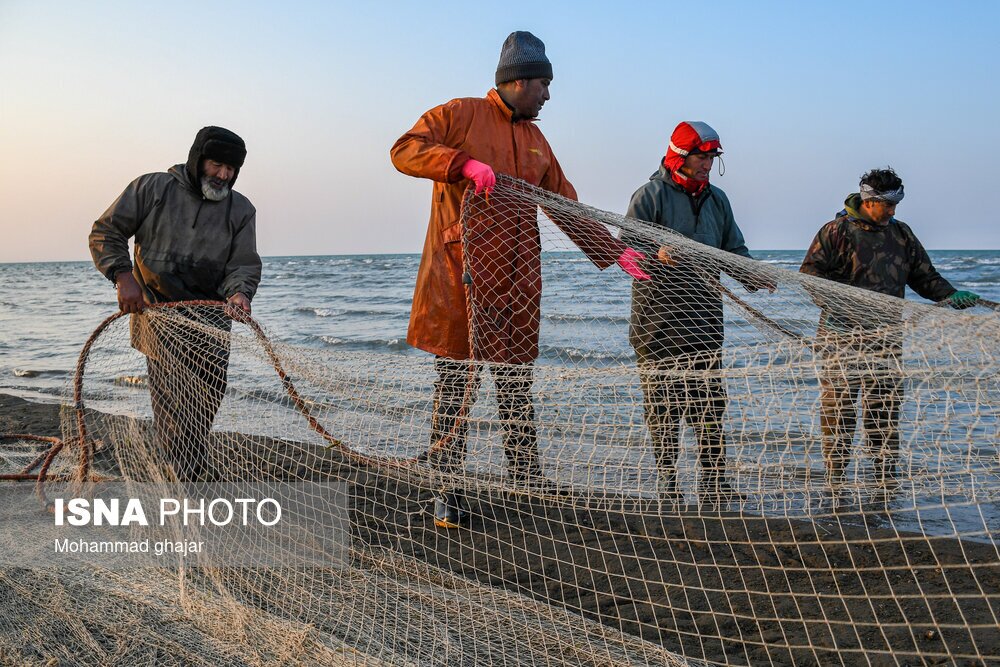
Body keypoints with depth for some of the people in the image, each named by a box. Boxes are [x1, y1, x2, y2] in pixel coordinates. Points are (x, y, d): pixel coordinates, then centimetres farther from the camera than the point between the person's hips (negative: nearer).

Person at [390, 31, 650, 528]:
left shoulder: (536, 141, 21)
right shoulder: (461, 115, 3)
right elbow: (405, 150, -8)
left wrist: (613, 251, 16)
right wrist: (464, 164, -22)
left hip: (518, 280, 5)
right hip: (462, 274, -5)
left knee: (517, 382, 9)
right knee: (456, 379, -2)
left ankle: (528, 482, 17)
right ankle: (447, 490, 6)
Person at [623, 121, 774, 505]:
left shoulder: (717, 200, 17)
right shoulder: (651, 195, -1)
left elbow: (734, 251, 20)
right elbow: (628, 245, -8)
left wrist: (753, 277, 0)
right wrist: (656, 254, -29)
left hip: (705, 316, 5)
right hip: (658, 318, -5)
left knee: (710, 399, 5)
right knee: (663, 401, -1)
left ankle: (714, 481, 12)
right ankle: (667, 482, 7)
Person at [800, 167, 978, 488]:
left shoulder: (902, 234, 15)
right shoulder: (836, 231, -1)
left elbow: (924, 275, 19)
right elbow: (810, 273, -5)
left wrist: (951, 296, 2)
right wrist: (835, 306, -20)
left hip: (887, 336, 4)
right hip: (843, 333, -4)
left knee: (886, 403, 5)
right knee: (838, 402, -3)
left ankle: (887, 474, 14)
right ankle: (835, 478, 4)